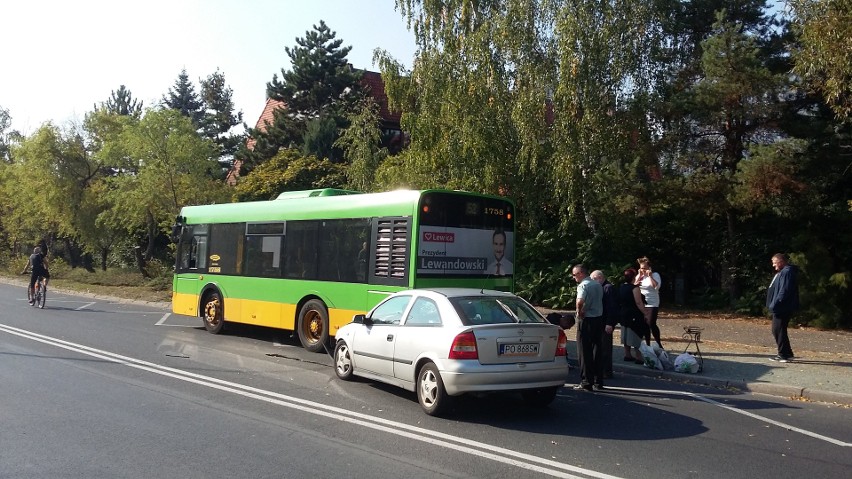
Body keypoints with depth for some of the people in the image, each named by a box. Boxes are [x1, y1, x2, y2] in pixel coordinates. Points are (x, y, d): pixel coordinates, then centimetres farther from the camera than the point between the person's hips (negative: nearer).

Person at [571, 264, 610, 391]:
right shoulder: (598, 285, 13)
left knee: (584, 352, 0)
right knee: (597, 351, 12)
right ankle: (598, 382, 15)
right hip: (599, 318, 8)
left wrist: (579, 312, -16)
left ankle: (586, 382, 1)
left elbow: (580, 301, -32)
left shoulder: (583, 285, -14)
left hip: (586, 320, -8)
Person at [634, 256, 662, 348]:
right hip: (641, 304, 5)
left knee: (651, 324, -11)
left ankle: (658, 343, 3)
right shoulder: (639, 276, 11)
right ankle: (647, 344, 17)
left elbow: (657, 286, -19)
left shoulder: (655, 275, -3)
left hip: (652, 304, -5)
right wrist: (639, 276, -8)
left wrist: (650, 276, -20)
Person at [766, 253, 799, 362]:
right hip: (778, 308, 11)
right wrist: (773, 305, 19)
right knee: (776, 330, 14)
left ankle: (786, 354, -3)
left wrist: (775, 304, -22)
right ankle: (782, 354, 20)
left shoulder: (787, 272, -15)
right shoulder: (781, 272, 19)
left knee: (779, 330, -8)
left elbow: (784, 291, -23)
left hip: (783, 308, -11)